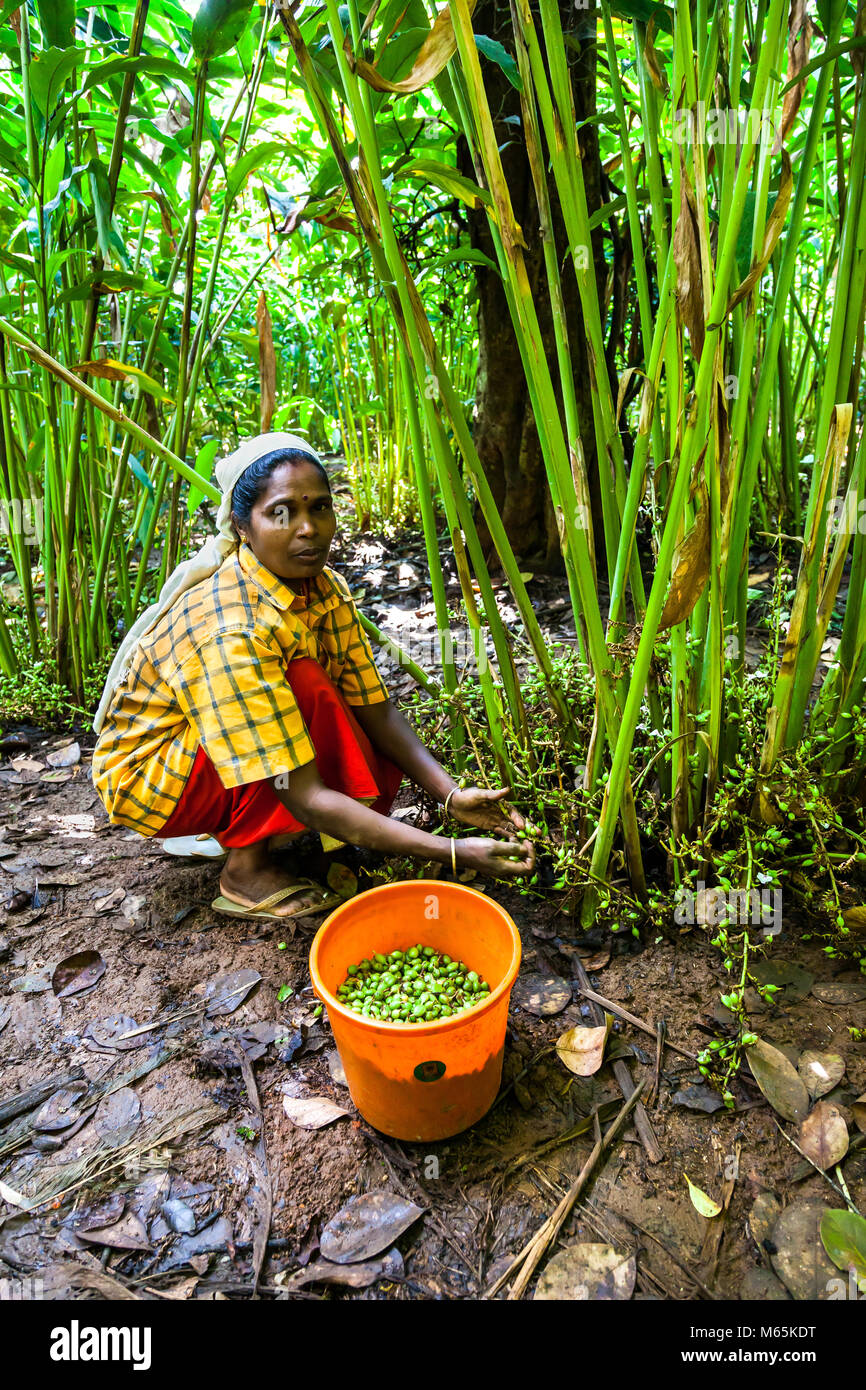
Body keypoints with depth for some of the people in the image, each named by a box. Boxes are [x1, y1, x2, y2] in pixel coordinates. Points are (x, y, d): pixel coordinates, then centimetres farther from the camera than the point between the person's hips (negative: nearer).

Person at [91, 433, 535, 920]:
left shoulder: (326, 588, -11)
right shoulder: (230, 628, -35)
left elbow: (376, 710, -10)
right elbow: (304, 796, -37)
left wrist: (453, 795, -24)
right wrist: (452, 852, -41)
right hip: (145, 771, -7)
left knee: (381, 768, -10)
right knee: (305, 687, -30)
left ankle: (233, 824, 6)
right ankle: (245, 868, -13)